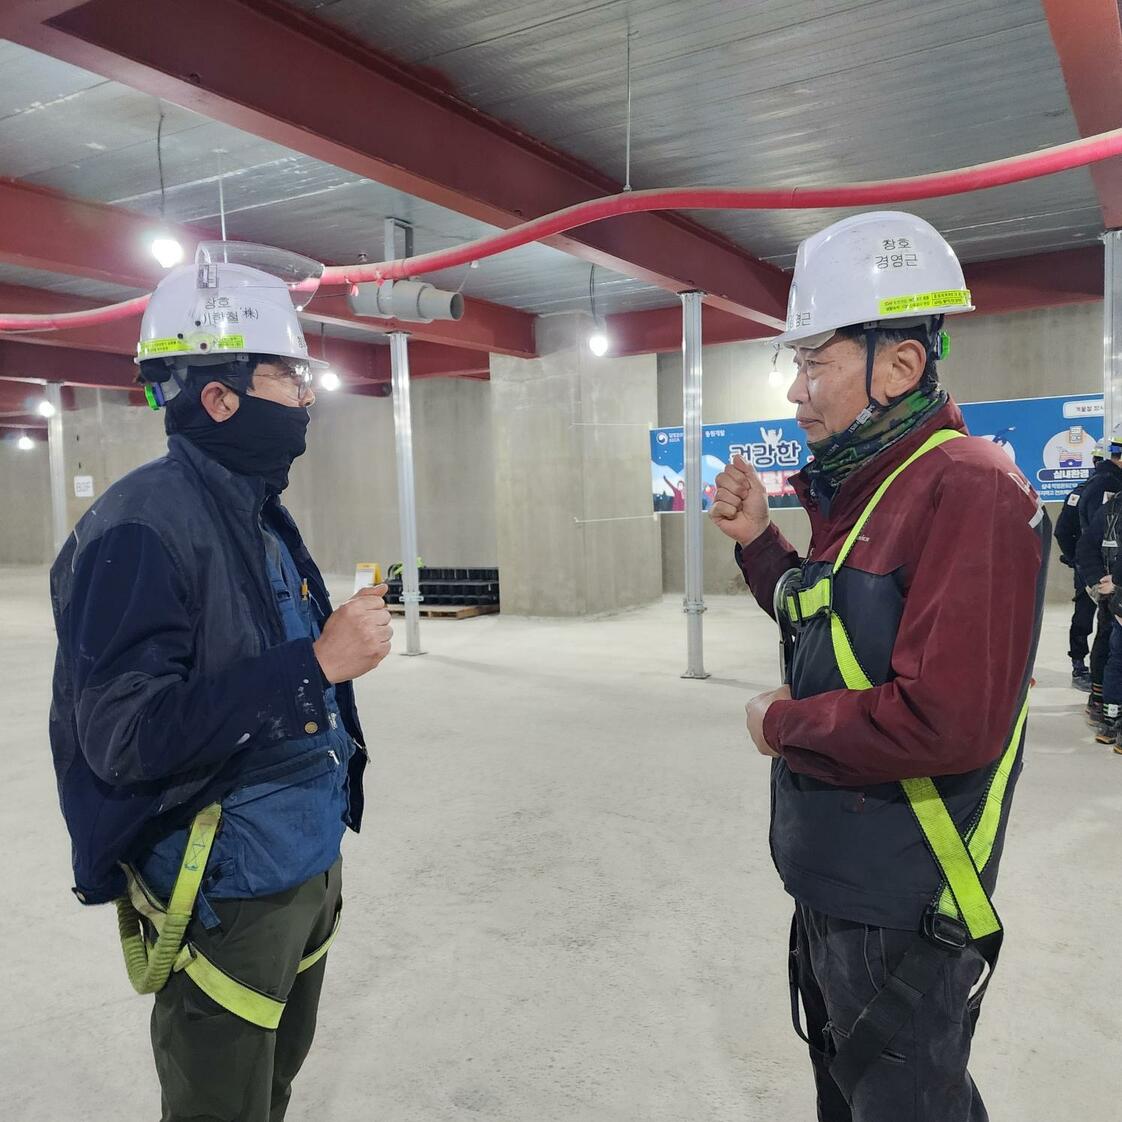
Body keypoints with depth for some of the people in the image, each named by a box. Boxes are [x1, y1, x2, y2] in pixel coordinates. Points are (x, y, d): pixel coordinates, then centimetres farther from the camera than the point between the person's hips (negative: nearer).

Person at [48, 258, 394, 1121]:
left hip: (312, 871, 8)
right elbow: (126, 734, -28)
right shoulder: (143, 525, -21)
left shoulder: (264, 516, 9)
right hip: (222, 896, -8)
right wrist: (317, 663, -28)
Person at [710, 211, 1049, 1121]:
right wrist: (759, 544, 1)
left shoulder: (969, 492, -24)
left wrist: (784, 724, -17)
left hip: (903, 907, -9)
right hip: (834, 879, 9)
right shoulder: (865, 488, 6)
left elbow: (949, 723, -32)